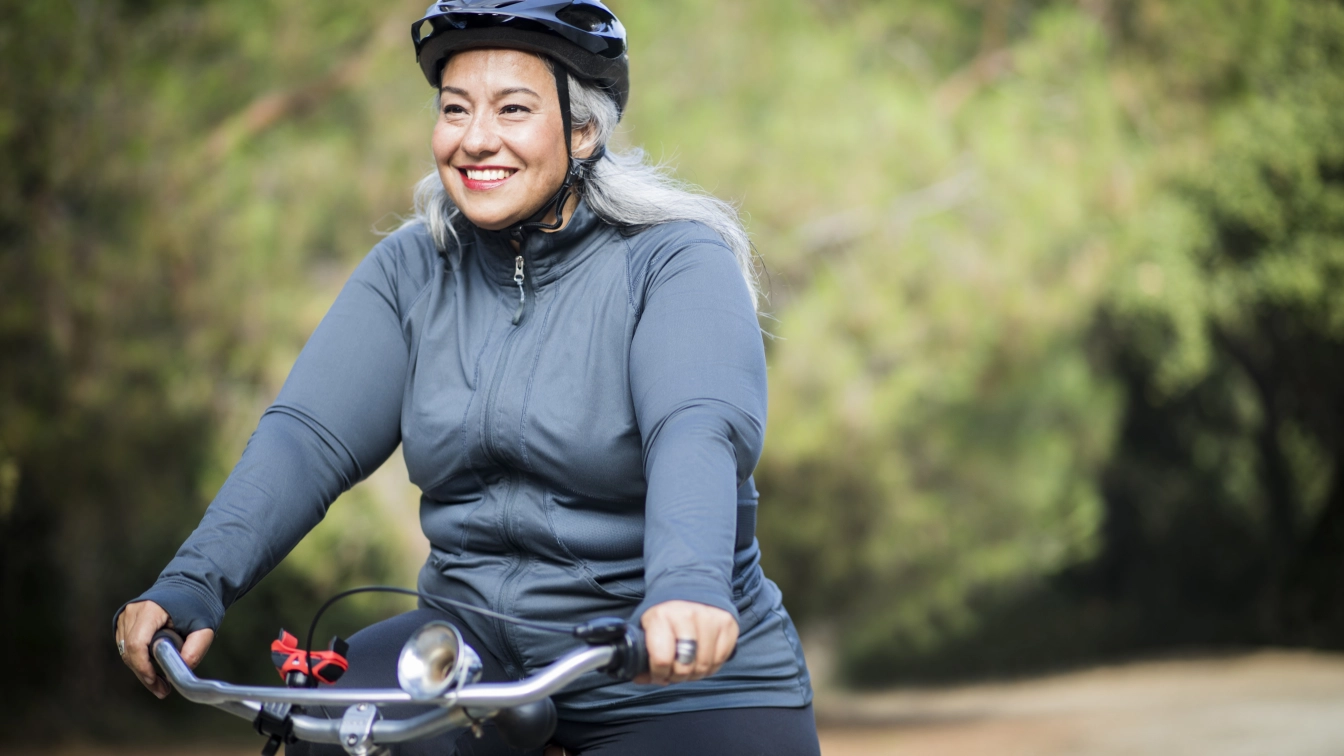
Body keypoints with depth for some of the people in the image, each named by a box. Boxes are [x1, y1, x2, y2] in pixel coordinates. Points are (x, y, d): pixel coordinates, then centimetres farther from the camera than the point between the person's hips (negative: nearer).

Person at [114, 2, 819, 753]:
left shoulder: (678, 265, -10)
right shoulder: (413, 270, 4)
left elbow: (700, 435, -28)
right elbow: (308, 437, -7)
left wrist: (687, 588, -49)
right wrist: (193, 584, -23)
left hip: (683, 674, -3)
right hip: (480, 642, 3)